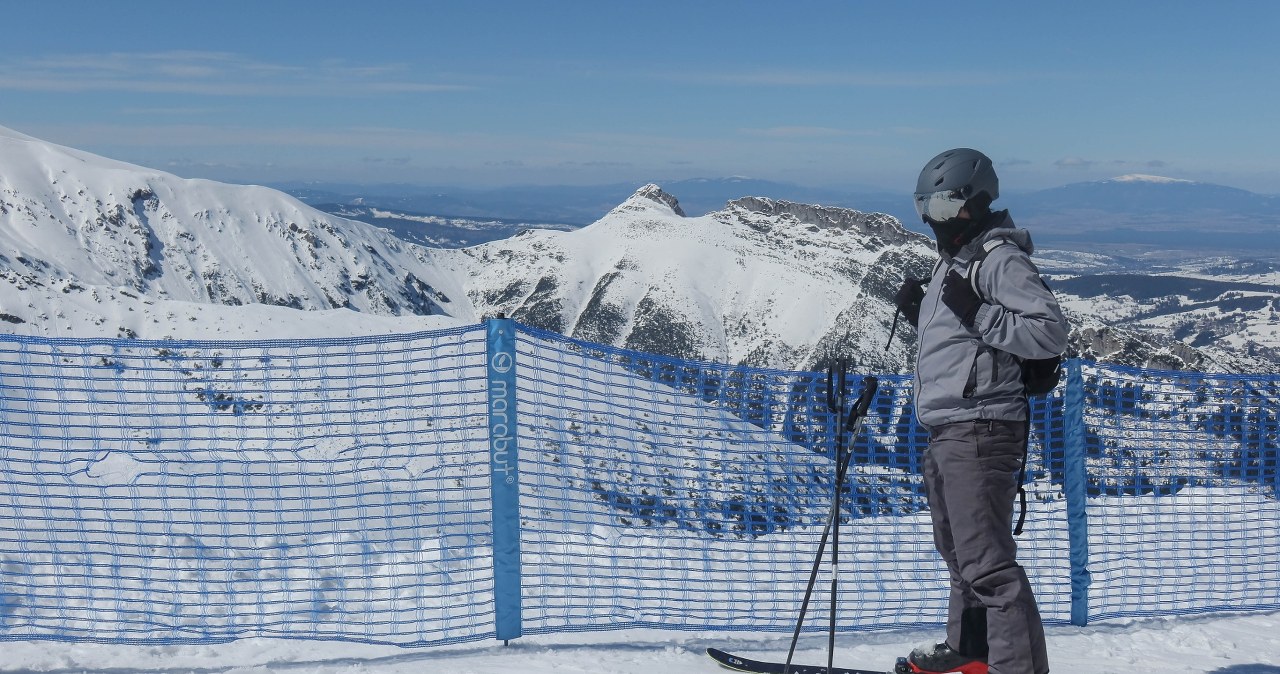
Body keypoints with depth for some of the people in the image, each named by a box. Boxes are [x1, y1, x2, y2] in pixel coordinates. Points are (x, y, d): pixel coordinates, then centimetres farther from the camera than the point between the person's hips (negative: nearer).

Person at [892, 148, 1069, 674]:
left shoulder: (1000, 258, -12)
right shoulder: (954, 259, 18)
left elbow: (1051, 332, -20)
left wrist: (977, 313, -24)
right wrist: (920, 312, 11)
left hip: (980, 429, -11)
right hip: (945, 432, 11)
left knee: (986, 560, -13)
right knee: (958, 551, 21)